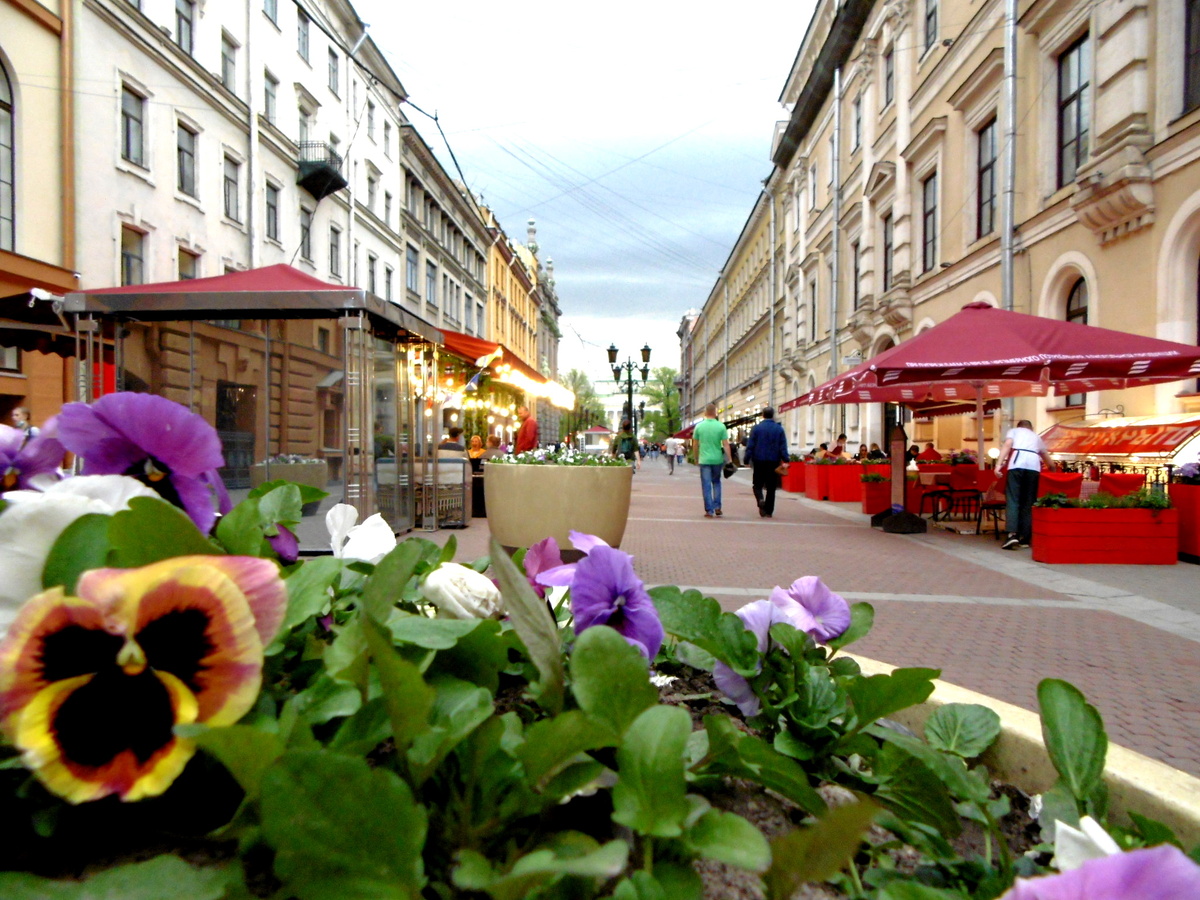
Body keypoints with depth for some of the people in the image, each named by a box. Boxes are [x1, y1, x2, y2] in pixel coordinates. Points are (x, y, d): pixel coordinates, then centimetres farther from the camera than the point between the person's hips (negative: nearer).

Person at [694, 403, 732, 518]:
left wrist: (696, 457, 19)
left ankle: (709, 511, 1)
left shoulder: (699, 426, -3)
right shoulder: (721, 426, -5)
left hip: (704, 460, -1)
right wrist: (729, 459, 0)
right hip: (717, 459, 1)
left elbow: (696, 444, 5)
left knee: (706, 485, 3)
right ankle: (717, 507, 14)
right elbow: (725, 444, -6)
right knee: (716, 482, 20)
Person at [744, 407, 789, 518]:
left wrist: (747, 460, 1)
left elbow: (750, 446, -3)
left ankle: (760, 499, -20)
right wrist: (785, 461, -2)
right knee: (771, 487, 7)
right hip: (773, 462, 1)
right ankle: (768, 511, 7)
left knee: (757, 484, 10)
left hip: (759, 461, -1)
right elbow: (783, 446, -1)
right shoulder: (779, 429, 2)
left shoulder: (756, 428, -2)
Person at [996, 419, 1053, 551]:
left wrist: (999, 464, -5)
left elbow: (1007, 446, 3)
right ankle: (1024, 538, 8)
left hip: (1017, 464, -3)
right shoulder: (1036, 436, 35)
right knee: (1028, 502, 8)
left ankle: (1012, 534, -17)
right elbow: (1048, 460, 43)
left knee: (1013, 500, -3)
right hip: (1034, 465, 3)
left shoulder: (1013, 431, 26)